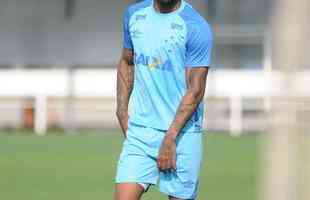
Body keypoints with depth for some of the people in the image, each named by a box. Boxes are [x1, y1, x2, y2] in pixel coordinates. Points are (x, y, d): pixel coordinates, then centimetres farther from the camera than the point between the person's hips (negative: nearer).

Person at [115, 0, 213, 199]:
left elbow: (196, 90, -12)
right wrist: (122, 108, 9)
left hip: (182, 132, -4)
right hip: (139, 129, 4)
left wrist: (170, 138, -18)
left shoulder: (197, 27, -10)